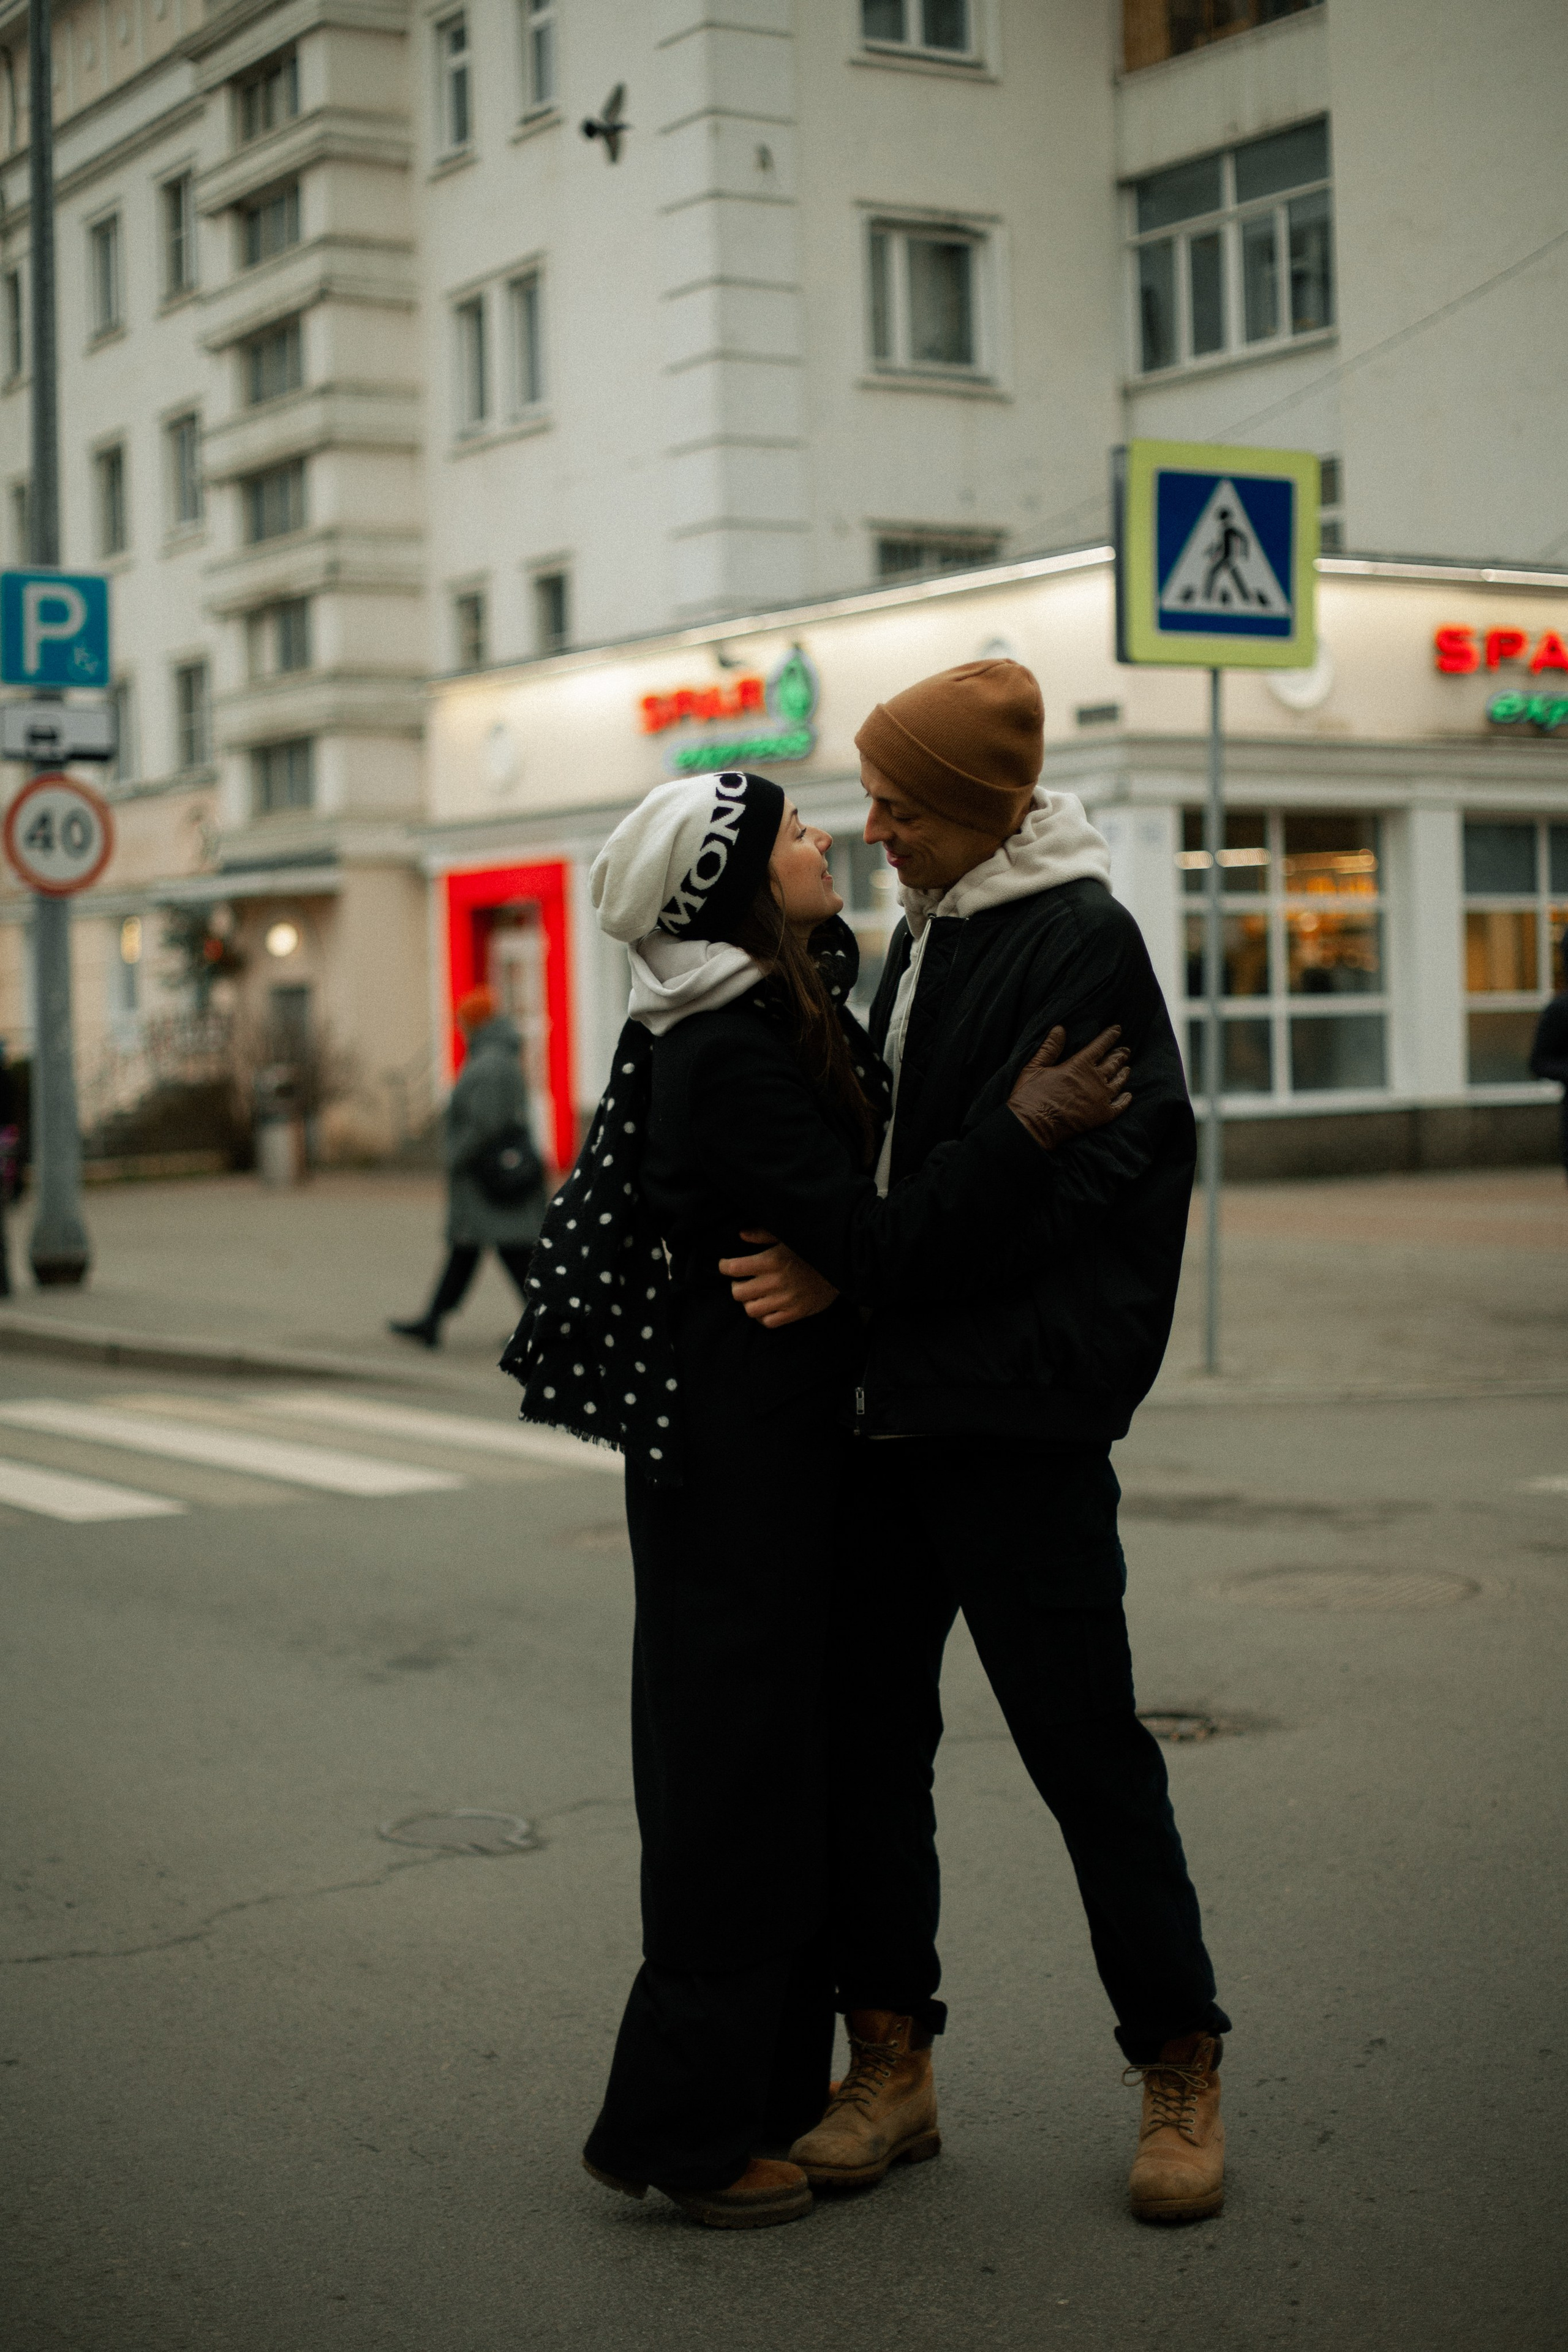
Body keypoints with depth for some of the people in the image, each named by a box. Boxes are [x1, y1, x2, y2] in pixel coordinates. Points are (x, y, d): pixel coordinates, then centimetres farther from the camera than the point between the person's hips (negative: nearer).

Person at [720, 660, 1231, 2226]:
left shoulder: (1079, 942, -11)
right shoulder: (925, 937, 15)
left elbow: (1034, 1184, -18)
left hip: (1018, 1418, -8)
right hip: (891, 1405, 8)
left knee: (1083, 1745, 0)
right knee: (865, 1730, 9)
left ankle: (1179, 2069, 15)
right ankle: (891, 2062, 21)